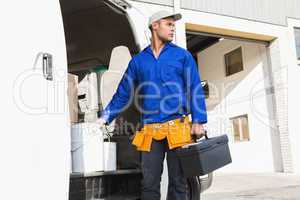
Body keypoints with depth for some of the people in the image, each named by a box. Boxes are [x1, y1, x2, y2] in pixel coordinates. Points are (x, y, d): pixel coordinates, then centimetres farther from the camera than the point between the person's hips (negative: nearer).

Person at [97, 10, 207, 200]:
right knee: (149, 183, 6)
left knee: (178, 182, 6)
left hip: (178, 128, -1)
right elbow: (123, 93, 16)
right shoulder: (138, 60, 13)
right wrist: (104, 118, 11)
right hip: (150, 130, 2)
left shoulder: (182, 55, 8)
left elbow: (195, 89, 3)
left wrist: (198, 121, -7)